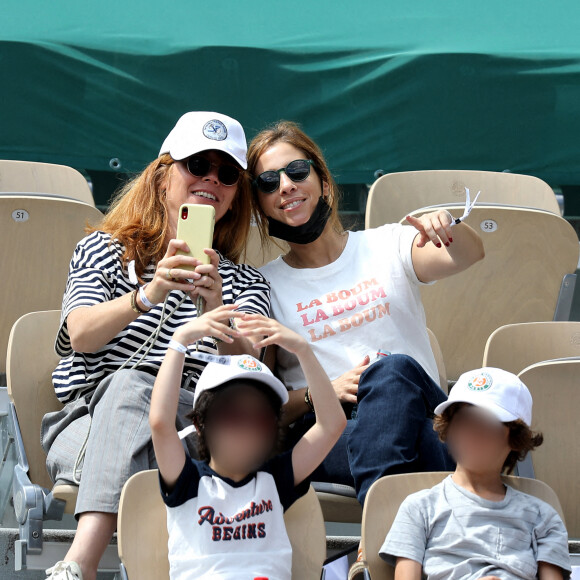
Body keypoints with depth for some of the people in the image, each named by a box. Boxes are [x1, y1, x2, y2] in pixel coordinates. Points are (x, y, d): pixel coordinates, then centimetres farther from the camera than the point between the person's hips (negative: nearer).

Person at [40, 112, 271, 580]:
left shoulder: (244, 283, 20)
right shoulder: (102, 251, 18)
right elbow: (80, 334, -4)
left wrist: (216, 310, -25)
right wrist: (149, 295, -23)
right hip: (86, 420, 0)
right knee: (127, 380, -35)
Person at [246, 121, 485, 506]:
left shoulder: (388, 247, 17)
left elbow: (468, 256, -3)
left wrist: (446, 228, -26)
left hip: (423, 417, 1)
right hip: (327, 435, -1)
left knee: (394, 370, -35)